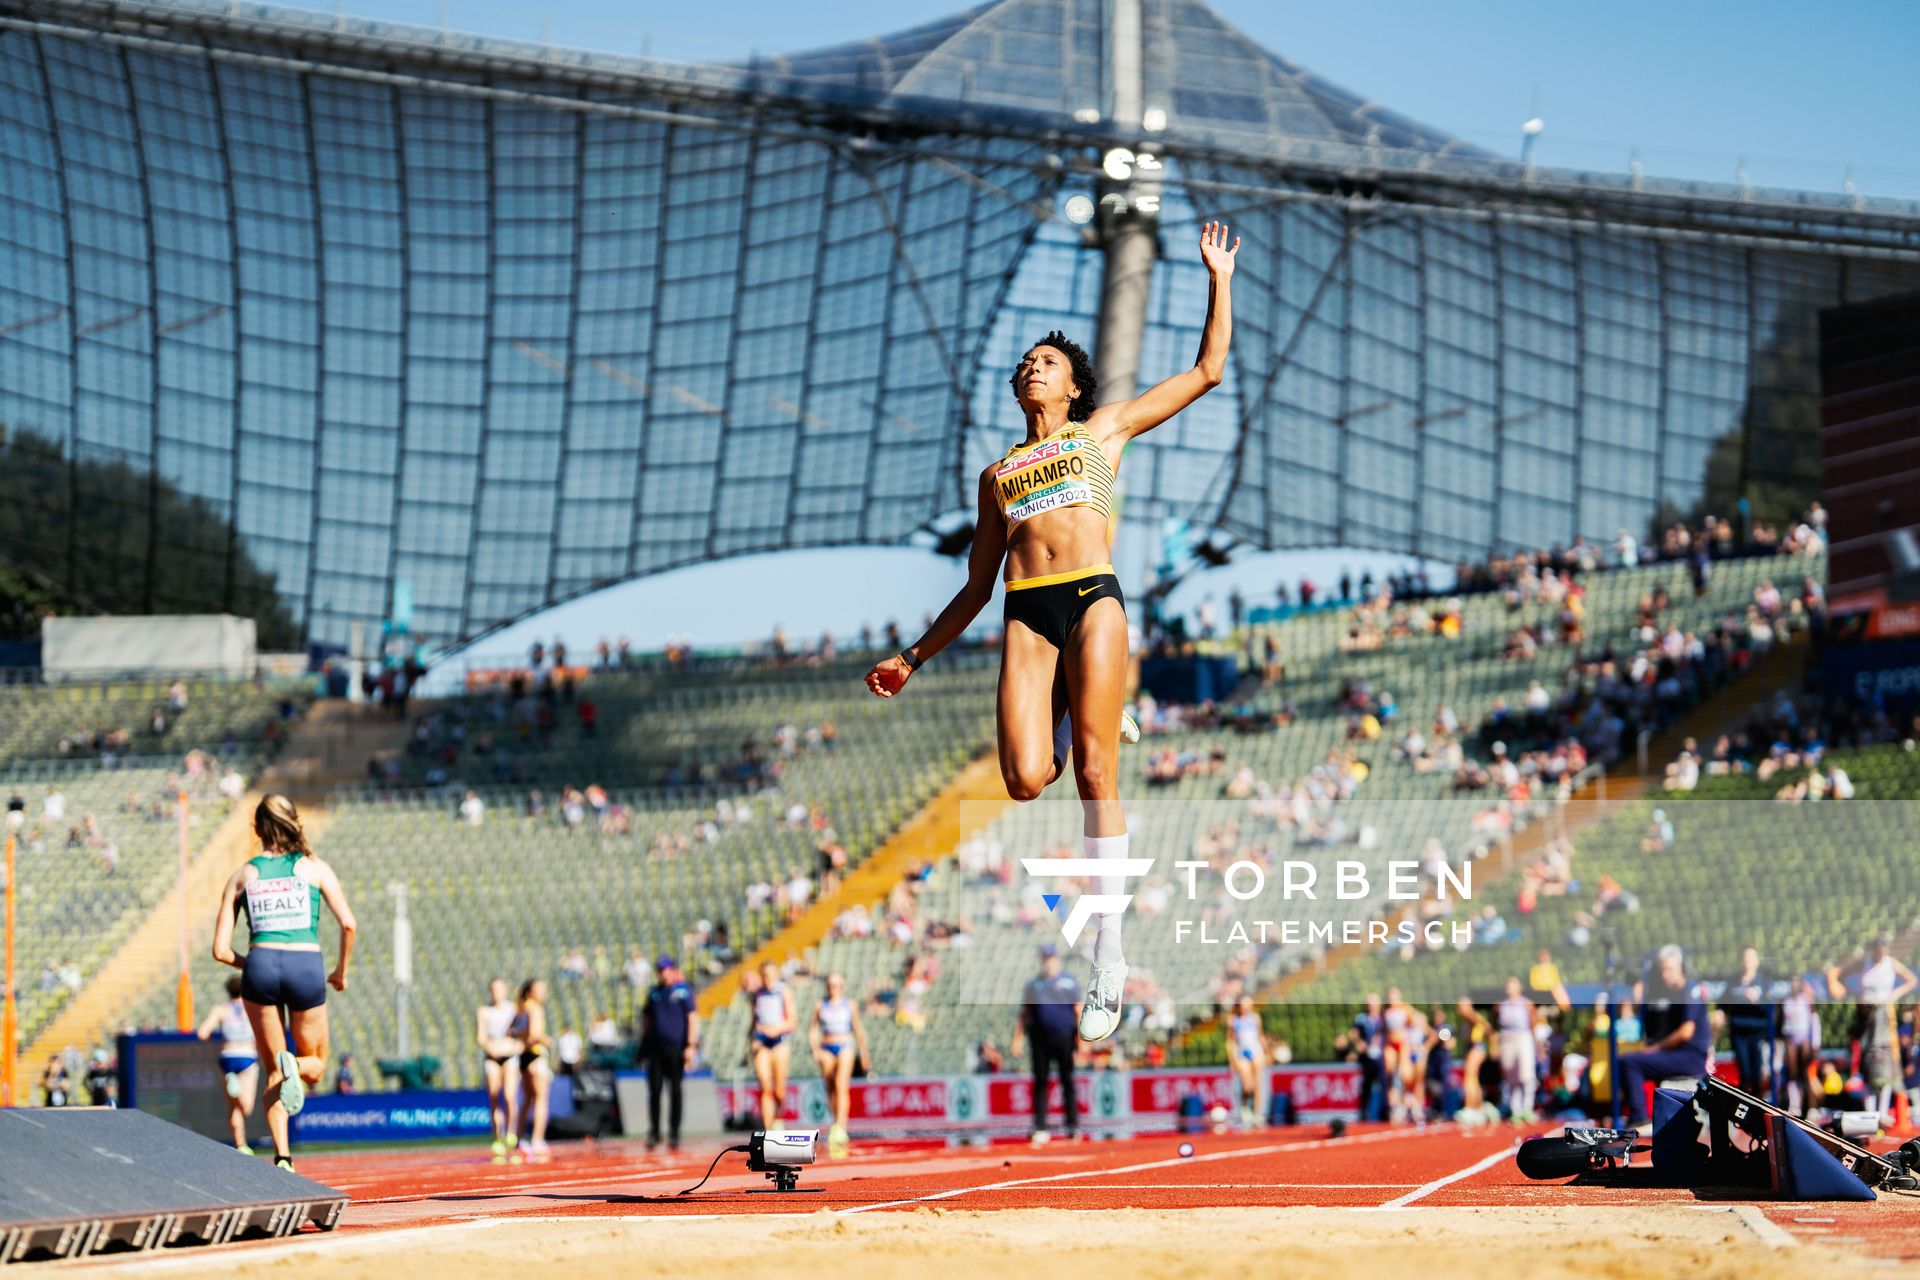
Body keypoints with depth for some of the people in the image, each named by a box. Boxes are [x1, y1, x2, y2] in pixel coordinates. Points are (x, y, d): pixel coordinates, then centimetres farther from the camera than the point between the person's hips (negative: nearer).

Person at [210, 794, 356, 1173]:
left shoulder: (242, 877, 12)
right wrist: (341, 971, 14)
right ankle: (294, 1066, -19)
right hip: (307, 967, -1)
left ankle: (282, 1159, -3)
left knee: (273, 1071, 13)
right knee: (315, 1067, 19)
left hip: (261, 967, 1)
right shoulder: (315, 869, 10)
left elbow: (221, 950, 9)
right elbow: (348, 923, -1)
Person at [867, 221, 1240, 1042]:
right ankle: (1078, 722, 20)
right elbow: (977, 585, 28)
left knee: (1095, 776, -12)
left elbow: (1207, 371, 22)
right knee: (1025, 780, -18)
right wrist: (912, 658, 23)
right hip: (1025, 614, 3)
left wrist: (1218, 279, 20)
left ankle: (1109, 959, -11)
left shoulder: (1105, 429, 21)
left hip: (1093, 600, -2)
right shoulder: (997, 473, 26)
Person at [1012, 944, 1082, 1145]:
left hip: (1064, 1038, -1)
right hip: (1040, 1040, 1)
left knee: (1067, 1081, 2)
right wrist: (1018, 1039, 3)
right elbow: (1024, 1014, 12)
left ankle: (1073, 1126, 8)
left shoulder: (1069, 981, 7)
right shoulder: (1033, 985, 12)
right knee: (1040, 1082, 0)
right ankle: (1040, 1128, 1)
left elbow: (1078, 1011, 4)